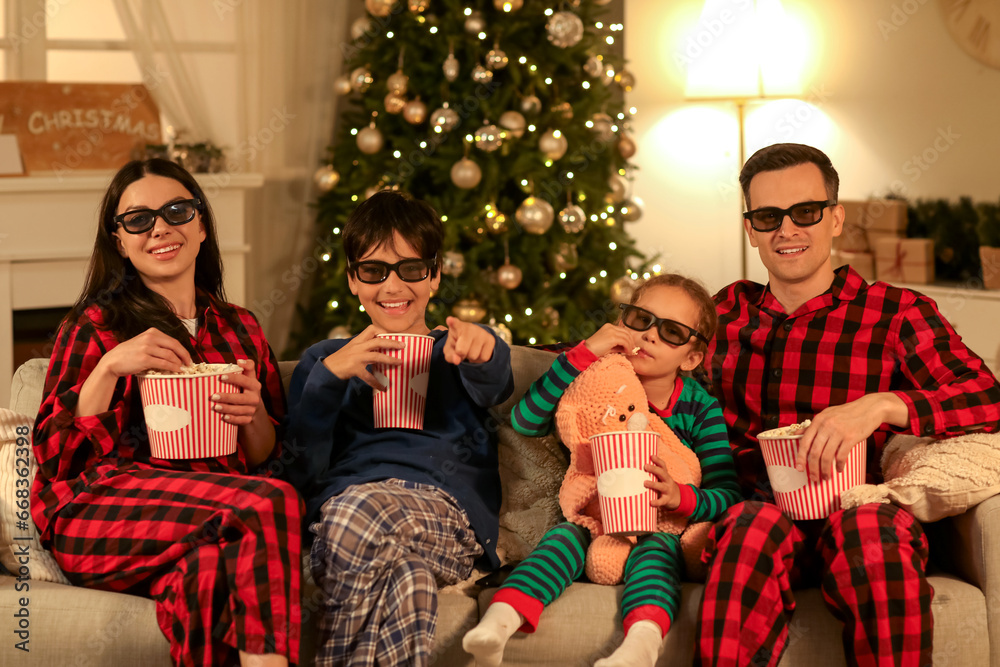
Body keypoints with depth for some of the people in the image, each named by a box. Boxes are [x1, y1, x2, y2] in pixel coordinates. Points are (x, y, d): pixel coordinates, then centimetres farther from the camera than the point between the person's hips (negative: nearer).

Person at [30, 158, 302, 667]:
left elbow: (268, 457, 20)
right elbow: (55, 457, 1)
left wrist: (255, 414, -3)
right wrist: (109, 368, -12)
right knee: (271, 504, -31)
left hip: (219, 502, 3)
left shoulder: (241, 330, 22)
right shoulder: (95, 325, 10)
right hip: (104, 512, -3)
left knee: (213, 574, -36)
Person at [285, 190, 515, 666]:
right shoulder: (324, 359, 30)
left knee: (358, 510, -38)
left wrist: (482, 348, -29)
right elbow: (304, 468, 13)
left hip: (447, 512, 0)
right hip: (338, 504, 1)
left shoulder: (453, 352, 27)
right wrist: (330, 375, -2)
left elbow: (491, 384, -2)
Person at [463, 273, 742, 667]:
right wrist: (584, 354, -19)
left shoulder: (700, 408, -3)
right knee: (564, 536, -28)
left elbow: (728, 495, -10)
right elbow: (524, 422, -15)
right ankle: (498, 622, -50)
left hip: (663, 532, -2)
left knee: (655, 549, -33)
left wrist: (681, 498, -33)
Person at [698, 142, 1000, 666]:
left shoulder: (895, 314, 8)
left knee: (871, 528, -38)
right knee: (757, 524, -36)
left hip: (853, 514, -1)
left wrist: (879, 406, -22)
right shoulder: (729, 310, 19)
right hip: (749, 512, 1)